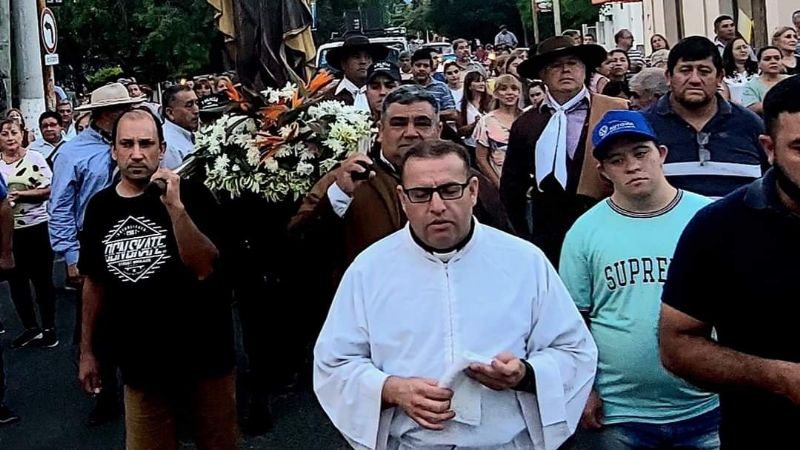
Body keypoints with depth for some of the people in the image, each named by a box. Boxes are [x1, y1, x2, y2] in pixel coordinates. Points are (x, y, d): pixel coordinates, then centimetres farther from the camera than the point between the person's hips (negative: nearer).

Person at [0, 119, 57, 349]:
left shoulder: (35, 158, -5)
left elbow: (49, 190, -8)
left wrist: (20, 194, -18)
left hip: (36, 227, -3)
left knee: (42, 279, 5)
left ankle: (49, 328, 17)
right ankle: (31, 328, 25)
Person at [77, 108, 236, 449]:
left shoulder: (191, 196, -10)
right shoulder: (100, 206, 3)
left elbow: (203, 269, -21)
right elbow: (95, 281, 12)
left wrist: (175, 207, -29)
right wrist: (86, 351, 14)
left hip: (203, 355, -3)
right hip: (140, 362, 3)